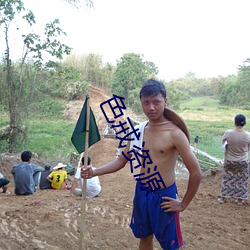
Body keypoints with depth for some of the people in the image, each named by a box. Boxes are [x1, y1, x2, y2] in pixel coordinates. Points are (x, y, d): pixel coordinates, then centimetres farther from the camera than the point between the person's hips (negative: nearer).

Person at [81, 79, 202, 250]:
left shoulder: (174, 133, -20)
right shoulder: (138, 130, -2)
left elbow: (196, 173, -19)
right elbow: (122, 161, 5)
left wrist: (183, 204, -11)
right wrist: (95, 172, -8)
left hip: (164, 196, -5)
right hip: (141, 193, 5)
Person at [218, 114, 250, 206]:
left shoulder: (228, 133, -18)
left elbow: (223, 144, -3)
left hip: (229, 161, 0)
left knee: (227, 179, 15)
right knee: (241, 180, 15)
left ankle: (223, 198, 24)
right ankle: (240, 200, 25)